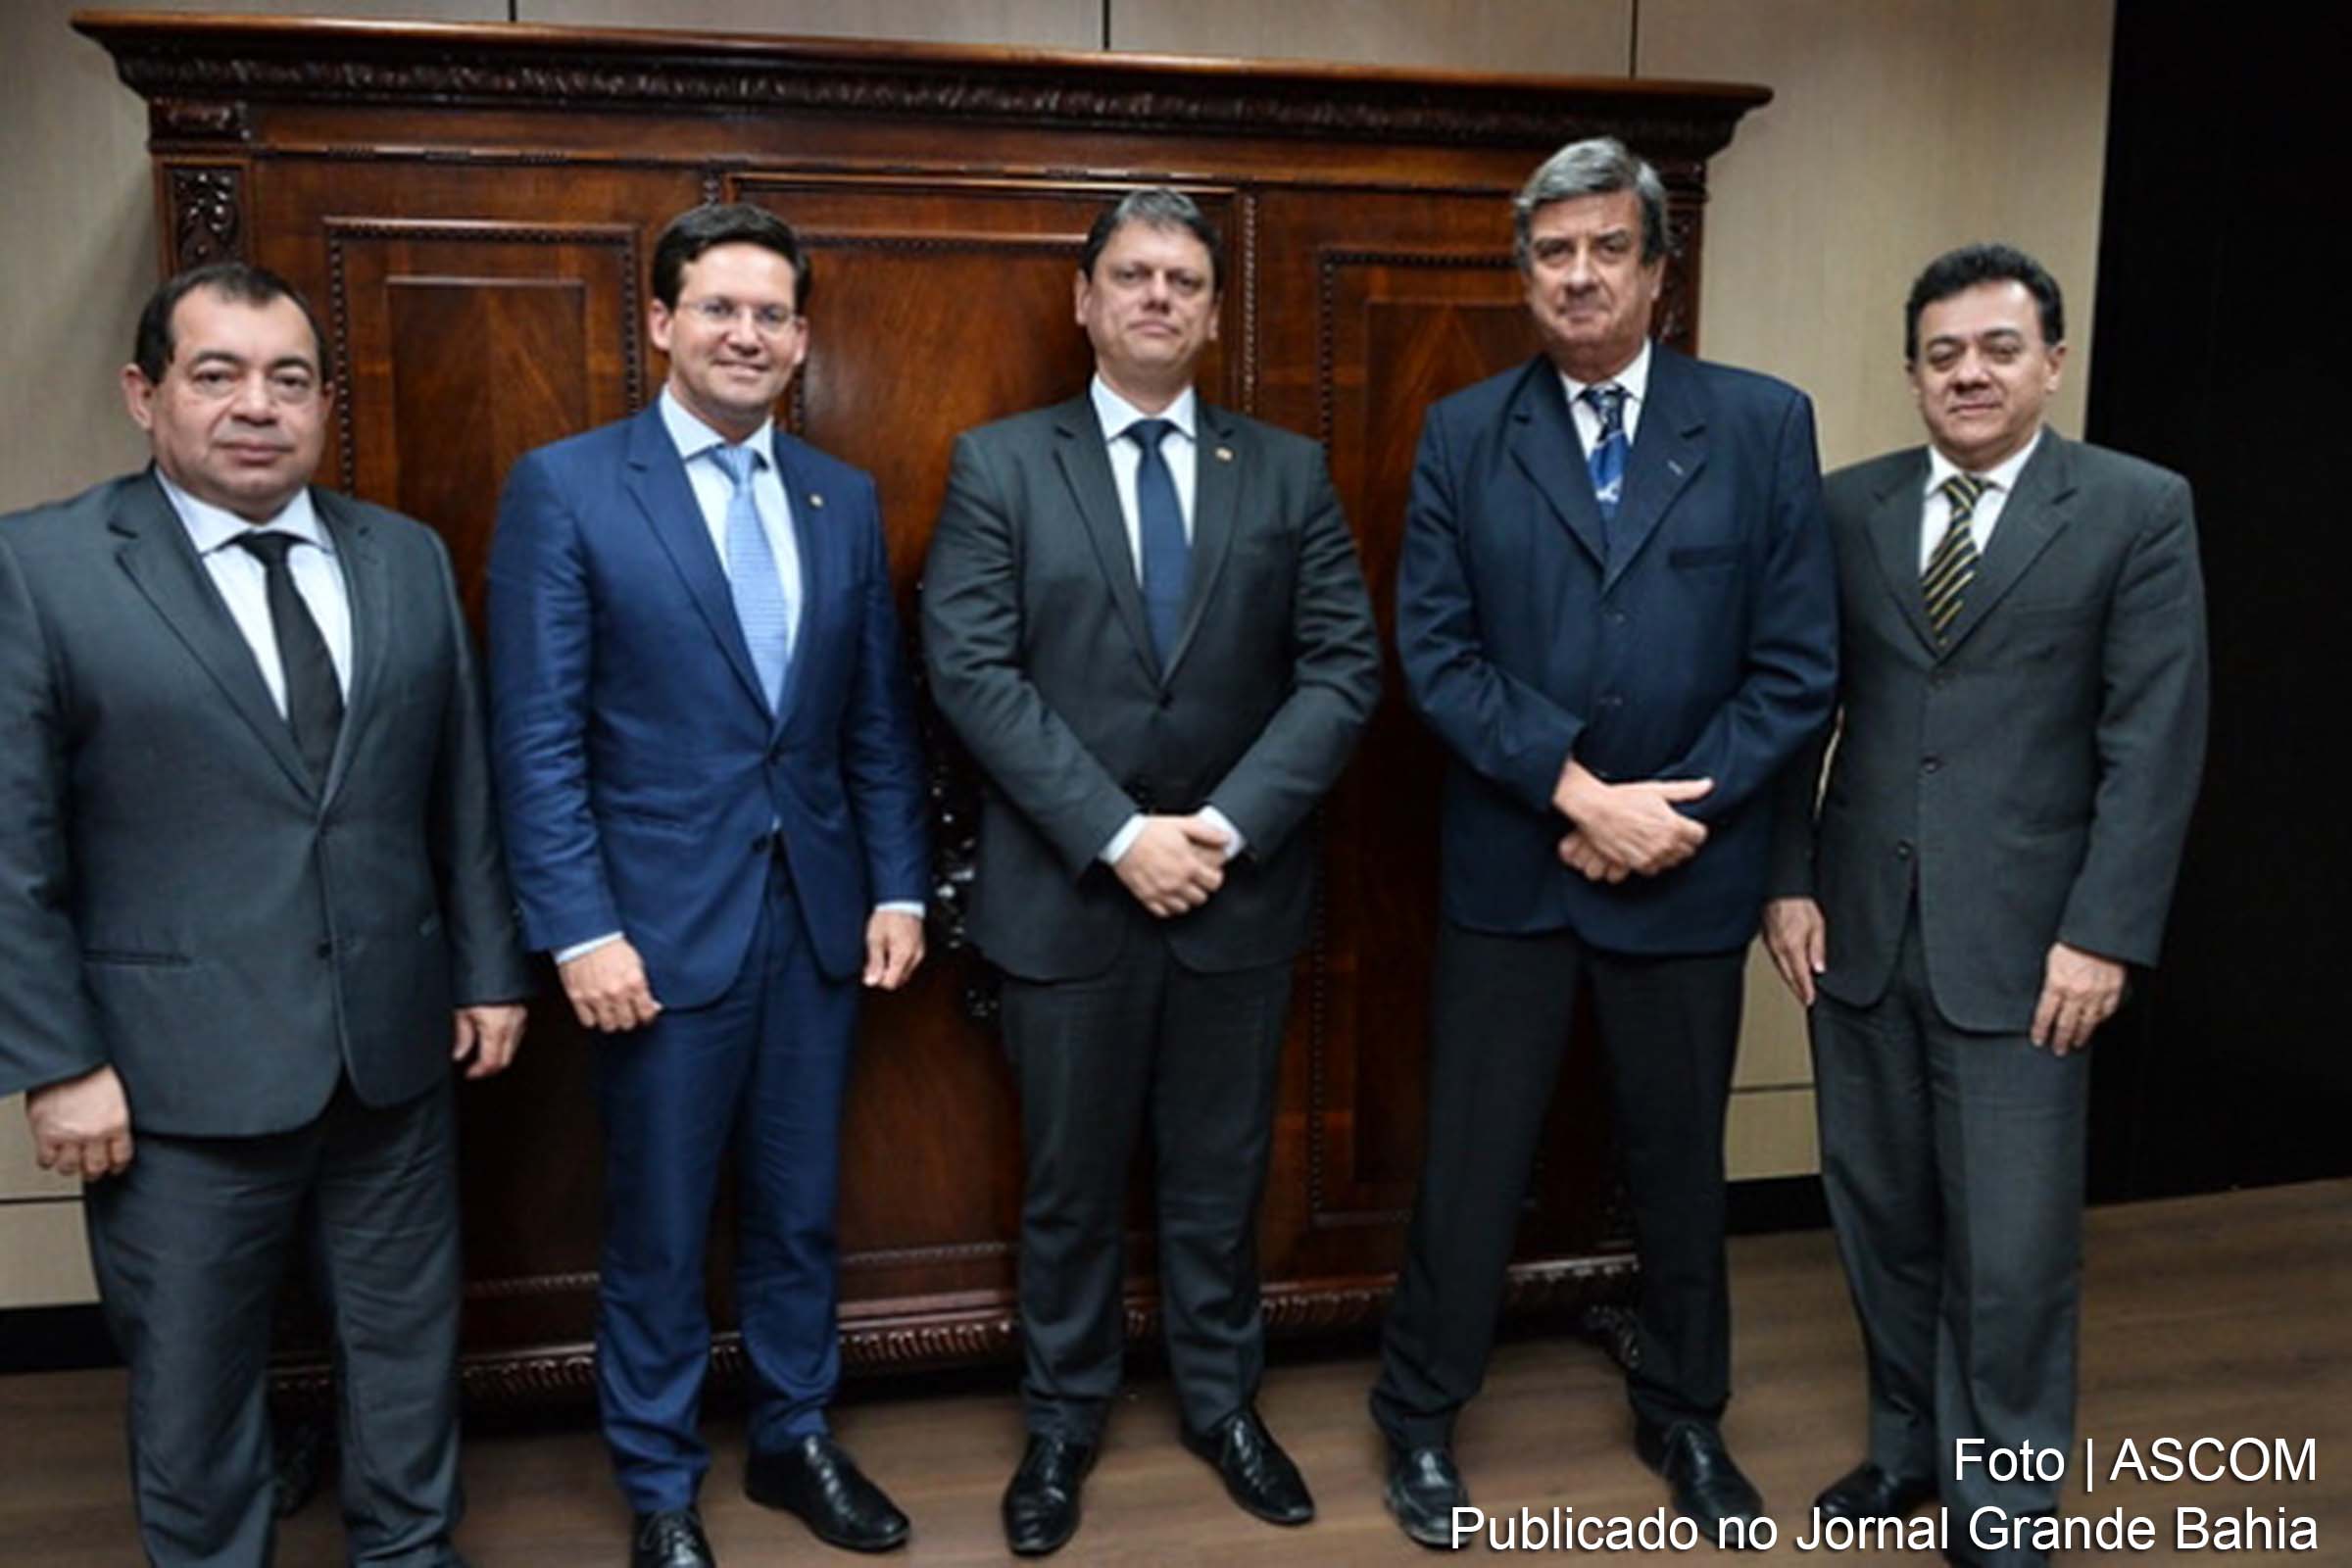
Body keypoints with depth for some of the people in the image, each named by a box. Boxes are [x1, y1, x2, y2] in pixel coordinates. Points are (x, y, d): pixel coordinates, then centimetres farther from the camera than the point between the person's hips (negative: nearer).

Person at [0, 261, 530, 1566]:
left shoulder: (408, 559, 6)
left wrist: (489, 971, 7)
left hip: (396, 1045, 4)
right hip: (178, 1070, -3)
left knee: (409, 1349, 18)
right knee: (191, 1380, 14)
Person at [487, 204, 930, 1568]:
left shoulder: (845, 500, 8)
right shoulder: (564, 487, -5)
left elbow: (881, 718, 9)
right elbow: (539, 735, -9)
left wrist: (900, 885, 4)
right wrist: (581, 929, -14)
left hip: (820, 917, 4)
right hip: (662, 926, -4)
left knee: (800, 1209, 16)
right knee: (660, 1230, 11)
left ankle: (798, 1437, 36)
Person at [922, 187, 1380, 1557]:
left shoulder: (1289, 471, 5)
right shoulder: (999, 464, 0)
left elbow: (1345, 668, -3)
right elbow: (974, 673, -10)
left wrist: (1227, 825, -15)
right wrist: (1118, 834, -18)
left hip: (1243, 888, 2)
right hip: (1067, 891, -1)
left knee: (1223, 1173, 15)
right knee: (1073, 1180, 13)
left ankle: (1224, 1400, 36)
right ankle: (1064, 1419, 32)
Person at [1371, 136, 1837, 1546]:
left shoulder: (1765, 424, -1)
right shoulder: (1463, 435, 1)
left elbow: (1799, 665, -4)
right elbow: (1434, 653, -6)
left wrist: (1674, 812, -13)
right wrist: (1580, 792, -16)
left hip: (1689, 871, 1)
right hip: (1509, 865, 0)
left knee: (1682, 1162, 16)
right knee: (1473, 1161, 10)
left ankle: (1685, 1418, 39)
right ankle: (1422, 1417, 30)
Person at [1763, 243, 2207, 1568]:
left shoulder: (2140, 509, -1)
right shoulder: (1847, 508, 6)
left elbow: (2155, 741, -6)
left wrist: (2103, 933, -11)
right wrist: (1791, 881, 0)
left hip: (2021, 940, -3)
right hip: (1858, 927, 3)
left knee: (2015, 1245, 4)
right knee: (1881, 1216, 14)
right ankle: (1912, 1441, 35)